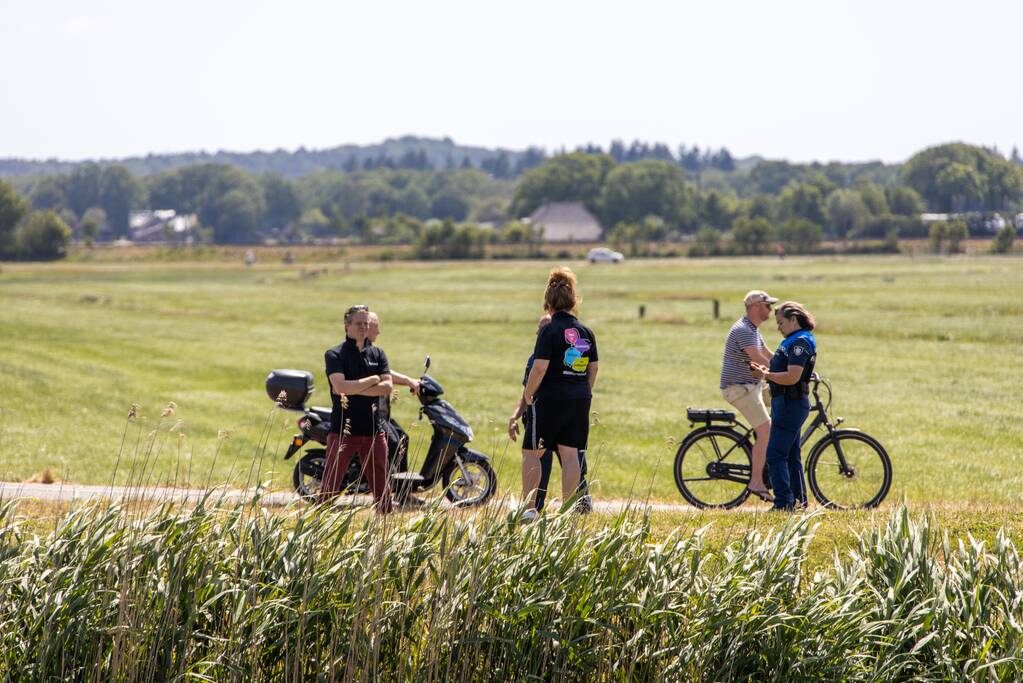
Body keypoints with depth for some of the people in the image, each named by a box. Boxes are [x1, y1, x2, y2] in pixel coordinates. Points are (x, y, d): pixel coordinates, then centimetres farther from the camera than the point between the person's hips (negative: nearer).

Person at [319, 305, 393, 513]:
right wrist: (372, 381, -9)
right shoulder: (334, 355, -2)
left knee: (382, 488, 7)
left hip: (374, 430, 4)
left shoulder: (378, 354, 11)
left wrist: (352, 388, -11)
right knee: (330, 488, -3)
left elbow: (387, 387, -3)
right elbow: (340, 386, -19)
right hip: (343, 430, -4)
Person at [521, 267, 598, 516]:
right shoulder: (586, 332, 6)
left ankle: (529, 508, 5)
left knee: (531, 453, 7)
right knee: (571, 454, 5)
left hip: (550, 399, -5)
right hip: (580, 401, 5)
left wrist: (528, 394, -3)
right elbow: (593, 369, 11)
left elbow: (540, 367, -17)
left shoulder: (550, 330, -11)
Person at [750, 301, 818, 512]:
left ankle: (783, 502, -13)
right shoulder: (793, 341, 18)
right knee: (791, 456, 15)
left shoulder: (800, 342, -15)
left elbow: (792, 377, -24)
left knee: (775, 455, -12)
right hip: (788, 404, 11)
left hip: (791, 405, -11)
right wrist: (767, 372, 7)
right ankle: (799, 501, 20)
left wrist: (766, 375, -15)